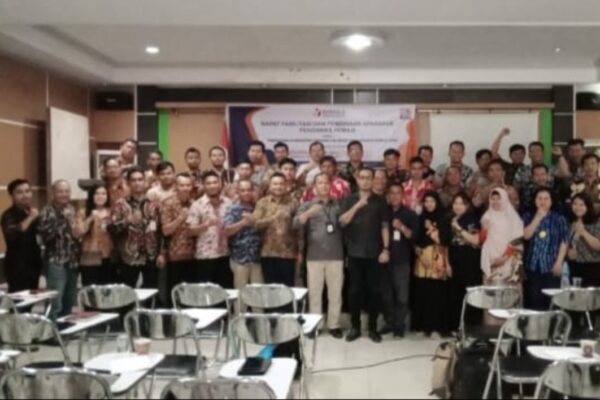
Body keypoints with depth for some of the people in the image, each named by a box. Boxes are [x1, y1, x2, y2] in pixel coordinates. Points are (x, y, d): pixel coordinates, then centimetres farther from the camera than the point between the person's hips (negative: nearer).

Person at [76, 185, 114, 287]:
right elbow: (78, 233, -9)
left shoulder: (112, 212, 10)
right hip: (90, 259, -2)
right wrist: (90, 219, -17)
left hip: (108, 259, 2)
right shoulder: (83, 212, 3)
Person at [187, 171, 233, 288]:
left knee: (227, 288, 9)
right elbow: (192, 231, -6)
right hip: (205, 255, -3)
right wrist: (206, 224, -23)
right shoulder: (197, 205, -3)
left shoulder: (229, 203, 6)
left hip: (225, 254, 3)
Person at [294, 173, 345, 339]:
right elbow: (296, 224, -8)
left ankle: (334, 325, 12)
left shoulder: (338, 206, 13)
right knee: (314, 292, 4)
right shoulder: (307, 205, 8)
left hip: (336, 255, 1)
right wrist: (308, 213, -25)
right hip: (314, 256, -1)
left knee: (335, 292, 4)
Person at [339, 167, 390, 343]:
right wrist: (357, 206, -19)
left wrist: (386, 249, -6)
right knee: (355, 290, 5)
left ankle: (373, 328, 13)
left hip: (374, 252, 0)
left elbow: (384, 226, 2)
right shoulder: (349, 200, 5)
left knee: (373, 290, 4)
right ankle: (355, 327, 15)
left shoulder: (380, 201, 5)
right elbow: (342, 222, -7)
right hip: (354, 252, 0)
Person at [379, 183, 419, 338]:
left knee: (402, 295, -1)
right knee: (386, 294, 8)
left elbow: (414, 236, -5)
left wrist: (402, 228, -19)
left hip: (402, 260, -2)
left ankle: (400, 325, 8)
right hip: (385, 258, 2)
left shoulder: (410, 214, 2)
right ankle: (389, 323, 19)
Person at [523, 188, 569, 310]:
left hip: (551, 266, -1)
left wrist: (559, 262, -8)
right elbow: (525, 235, -8)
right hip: (532, 265, 1)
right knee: (533, 300, 3)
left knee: (551, 300, -3)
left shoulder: (559, 219, 4)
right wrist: (538, 217, -11)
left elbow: (564, 242, 1)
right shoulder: (528, 217, 7)